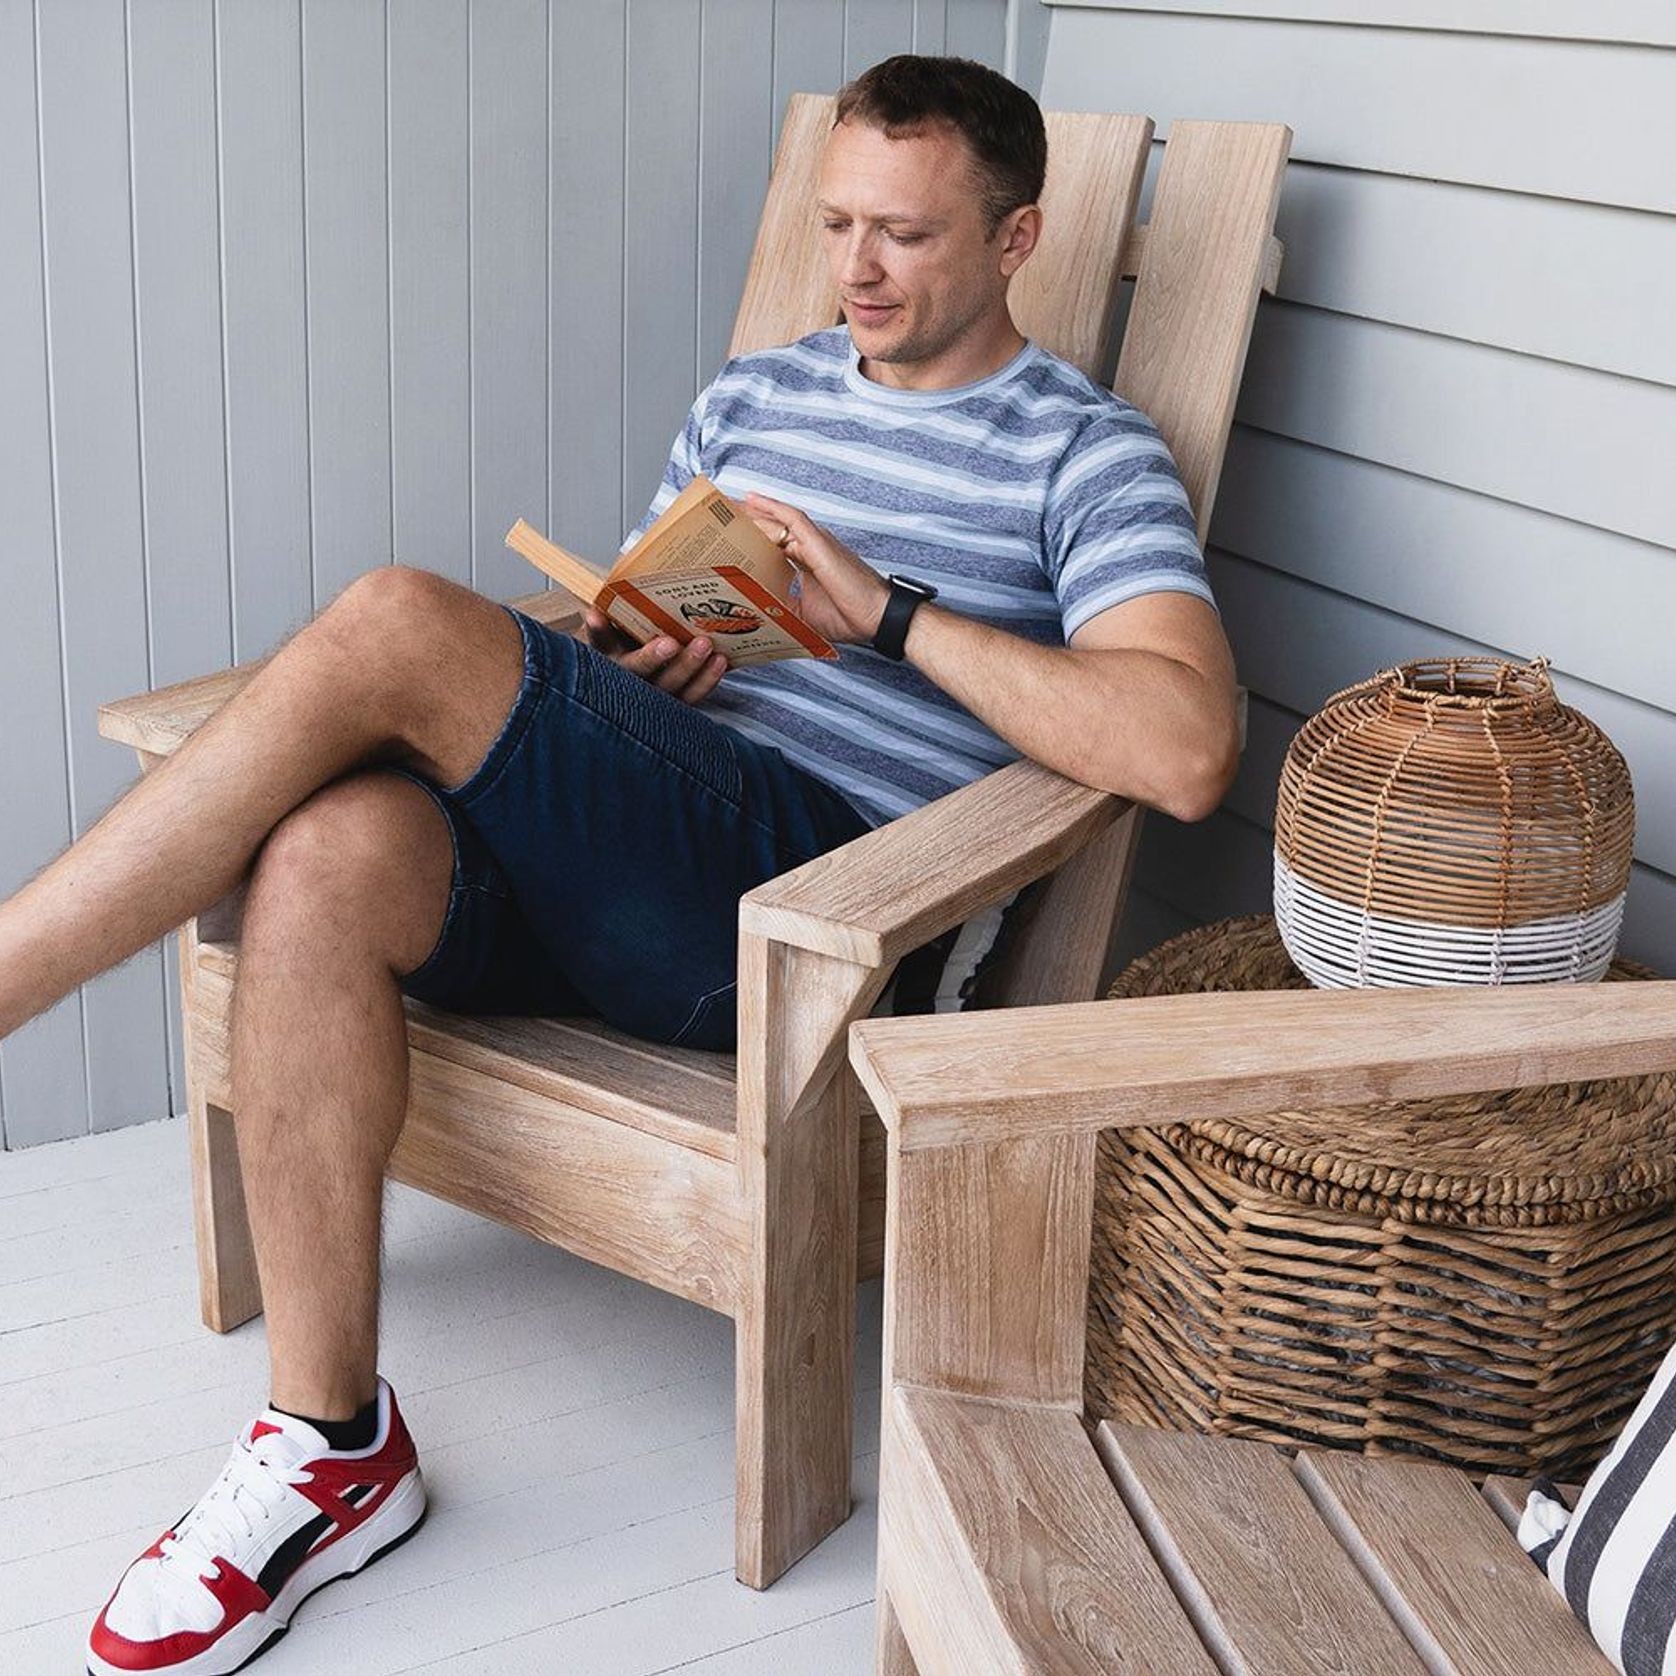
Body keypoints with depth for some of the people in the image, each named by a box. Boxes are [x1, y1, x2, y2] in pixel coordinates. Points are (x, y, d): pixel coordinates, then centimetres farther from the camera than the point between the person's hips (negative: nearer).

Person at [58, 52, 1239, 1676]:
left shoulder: (1084, 455, 6)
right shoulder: (753, 397, 25)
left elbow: (1186, 750, -10)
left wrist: (889, 610, -11)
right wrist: (620, 650, 3)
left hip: (810, 885, -6)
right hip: (600, 850, 6)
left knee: (395, 626, -26)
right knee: (327, 855, -29)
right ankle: (330, 1450, -17)